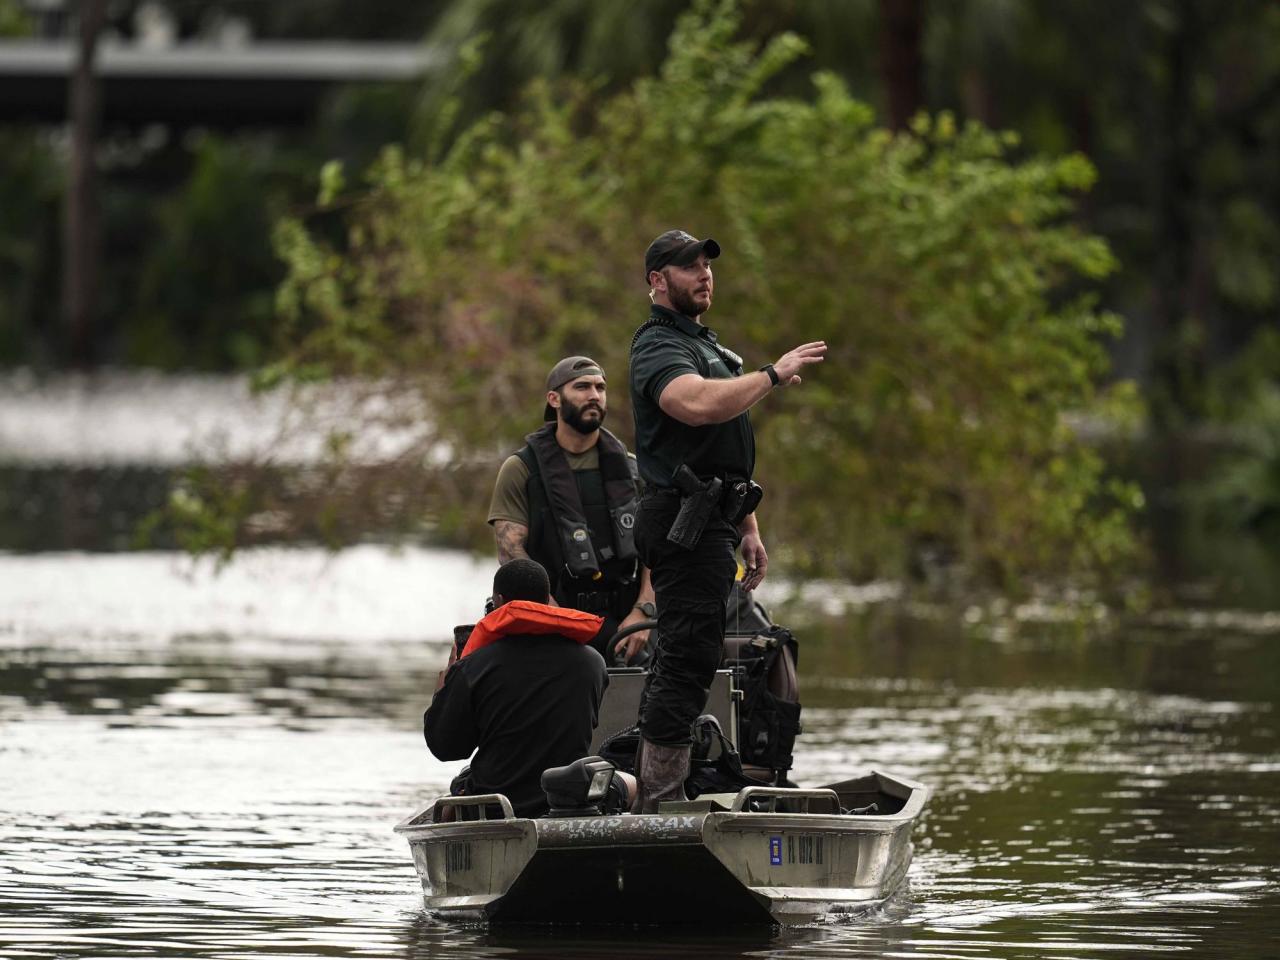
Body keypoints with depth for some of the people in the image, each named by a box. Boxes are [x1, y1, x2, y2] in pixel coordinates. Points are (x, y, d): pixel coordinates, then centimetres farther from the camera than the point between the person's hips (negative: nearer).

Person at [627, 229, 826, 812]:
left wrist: (748, 529, 24)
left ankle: (648, 801, 14)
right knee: (687, 661, -14)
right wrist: (773, 376, -23)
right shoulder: (659, 346, -9)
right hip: (684, 523, -11)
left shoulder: (706, 344, 24)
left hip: (711, 522, 11)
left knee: (678, 661, 11)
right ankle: (660, 806, -16)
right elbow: (697, 404, -32)